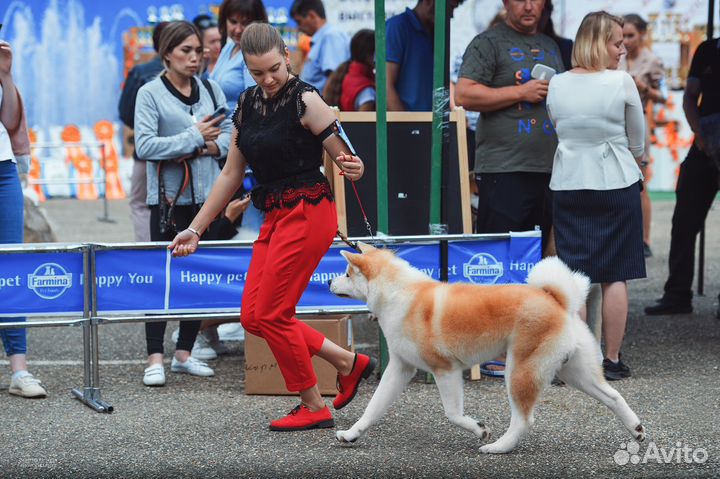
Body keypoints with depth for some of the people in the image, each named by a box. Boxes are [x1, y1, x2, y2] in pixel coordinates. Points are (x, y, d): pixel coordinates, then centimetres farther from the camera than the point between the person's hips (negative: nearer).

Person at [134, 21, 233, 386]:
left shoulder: (211, 89, 10)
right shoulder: (150, 93, -4)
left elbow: (228, 134, 12)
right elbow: (145, 145, -12)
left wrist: (210, 147, -9)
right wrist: (194, 137, -15)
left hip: (208, 195, 5)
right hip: (169, 197, -5)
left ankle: (184, 353, 17)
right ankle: (155, 359, -4)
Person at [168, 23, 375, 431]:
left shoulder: (305, 100, -11)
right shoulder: (248, 104, 9)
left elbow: (349, 163, -10)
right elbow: (231, 175, 15)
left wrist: (353, 168, -34)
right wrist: (196, 229, 15)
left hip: (307, 214, -8)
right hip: (275, 218, 8)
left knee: (270, 315, -6)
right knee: (253, 317, 5)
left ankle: (315, 408, 9)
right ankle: (349, 363, 15)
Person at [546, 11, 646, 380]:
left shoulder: (557, 85, 1)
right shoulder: (621, 82, -9)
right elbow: (637, 139, 2)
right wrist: (634, 163, 24)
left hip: (567, 184, 3)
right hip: (616, 184, -3)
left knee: (573, 275, 5)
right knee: (615, 276, 4)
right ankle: (612, 360, 7)